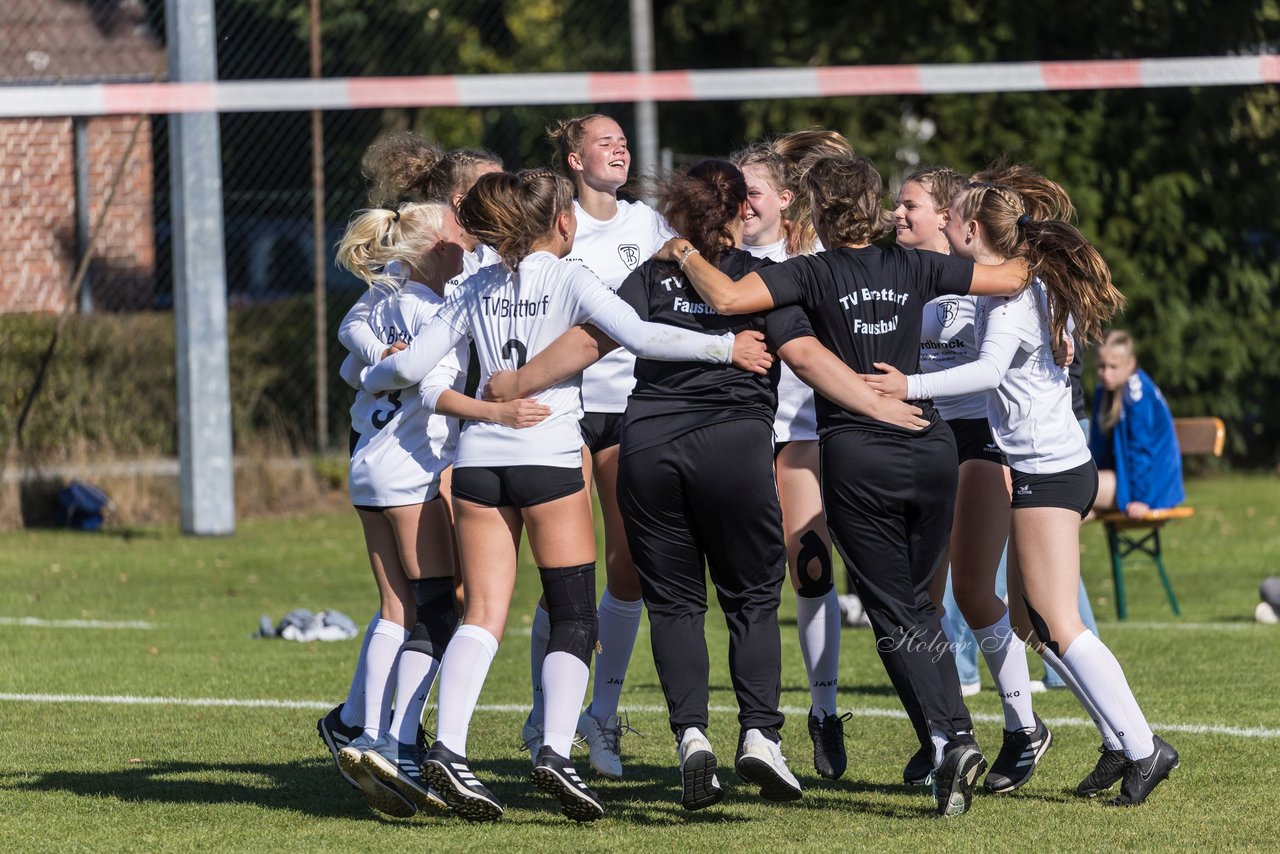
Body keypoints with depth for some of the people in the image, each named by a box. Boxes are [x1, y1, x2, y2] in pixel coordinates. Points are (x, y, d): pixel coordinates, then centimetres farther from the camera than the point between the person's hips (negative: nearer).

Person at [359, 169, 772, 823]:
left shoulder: (477, 290, 12)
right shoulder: (569, 280, -1)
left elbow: (411, 365, 11)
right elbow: (641, 336, -14)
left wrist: (368, 379, 31)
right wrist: (725, 347, -8)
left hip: (479, 456, 4)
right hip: (548, 458, -4)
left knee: (483, 616, 2)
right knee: (574, 618, 1)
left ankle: (447, 747, -16)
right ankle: (556, 750, -16)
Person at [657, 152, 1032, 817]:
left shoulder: (816, 274, -6)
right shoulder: (914, 269, 5)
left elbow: (727, 297, -19)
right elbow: (1011, 279, 14)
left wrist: (683, 253, -1)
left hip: (858, 456, -4)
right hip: (930, 448, 4)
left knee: (894, 614, 2)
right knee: (915, 601, 18)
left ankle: (949, 735, -15)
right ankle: (952, 736, 9)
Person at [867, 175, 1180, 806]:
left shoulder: (1009, 292, -14)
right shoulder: (1015, 285, 14)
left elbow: (990, 369, -30)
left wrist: (911, 387, -37)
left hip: (1047, 471, -10)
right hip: (1050, 467, 10)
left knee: (1057, 624, -9)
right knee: (1027, 620, 12)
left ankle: (1141, 747, -8)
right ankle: (1118, 740, 12)